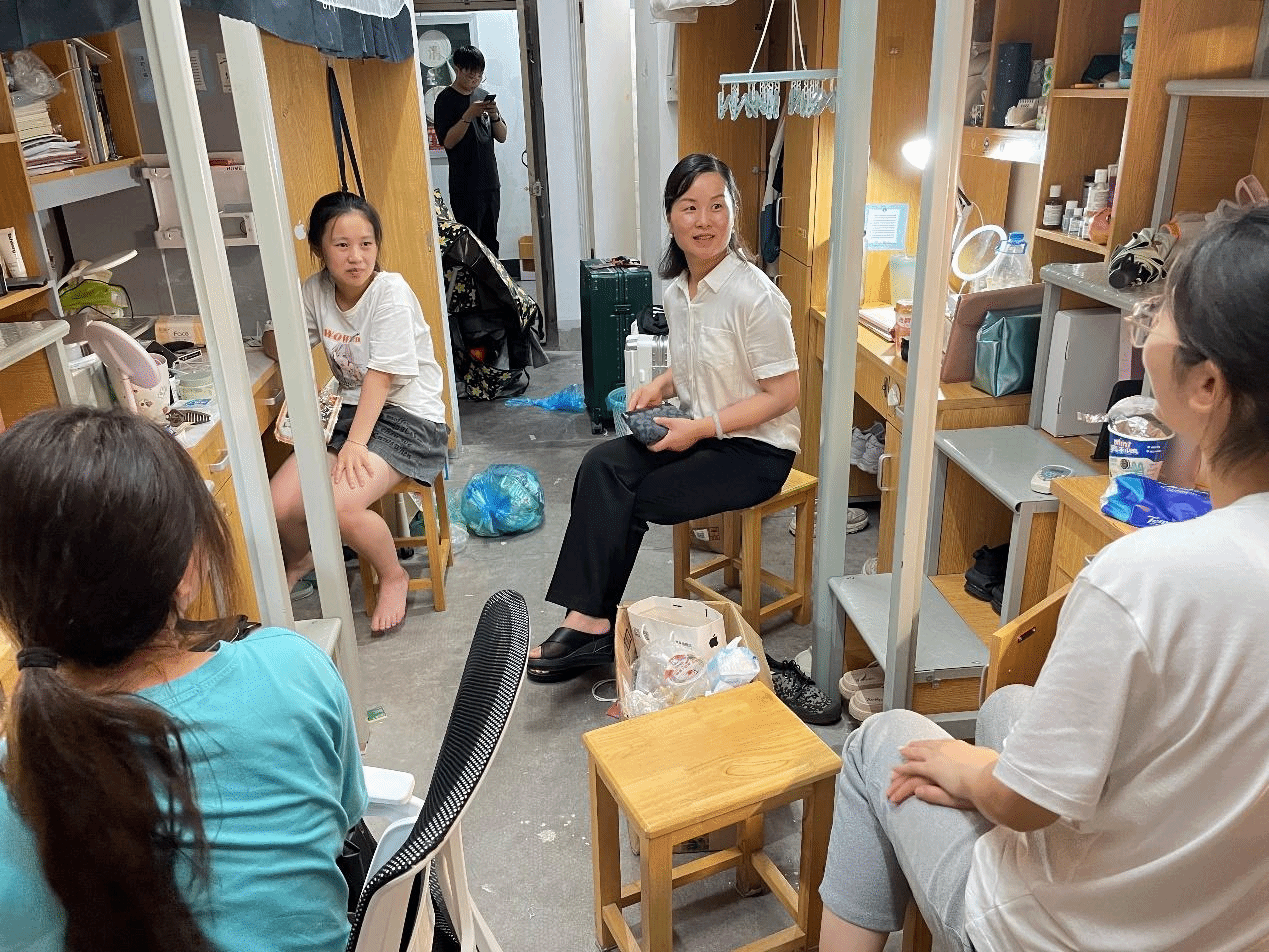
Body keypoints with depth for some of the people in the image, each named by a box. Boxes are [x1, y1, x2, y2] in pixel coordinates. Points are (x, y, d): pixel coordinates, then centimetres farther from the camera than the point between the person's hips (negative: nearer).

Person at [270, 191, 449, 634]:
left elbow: (382, 375, -20)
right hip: (349, 410, 6)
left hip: (407, 417, -6)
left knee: (340, 505, -29)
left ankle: (394, 577, 2)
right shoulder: (316, 290, 2)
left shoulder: (391, 291, -16)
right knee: (278, 505, -11)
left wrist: (355, 443, -25)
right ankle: (301, 557, 27)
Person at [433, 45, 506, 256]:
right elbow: (447, 141, -13)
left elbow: (502, 137, 12)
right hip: (465, 184, -6)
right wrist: (468, 115, -21)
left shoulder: (484, 95, 14)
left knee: (490, 239, 10)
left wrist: (495, 116, -7)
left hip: (490, 180, 6)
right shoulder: (446, 99, -4)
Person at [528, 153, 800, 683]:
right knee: (601, 466, -17)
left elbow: (784, 392, -17)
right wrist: (661, 385, -2)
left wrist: (700, 428, -21)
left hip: (756, 449, -7)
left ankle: (591, 622, -1)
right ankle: (587, 619, -18)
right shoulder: (676, 291, 5)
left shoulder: (754, 295, -19)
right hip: (699, 432, 7)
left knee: (629, 500, -18)